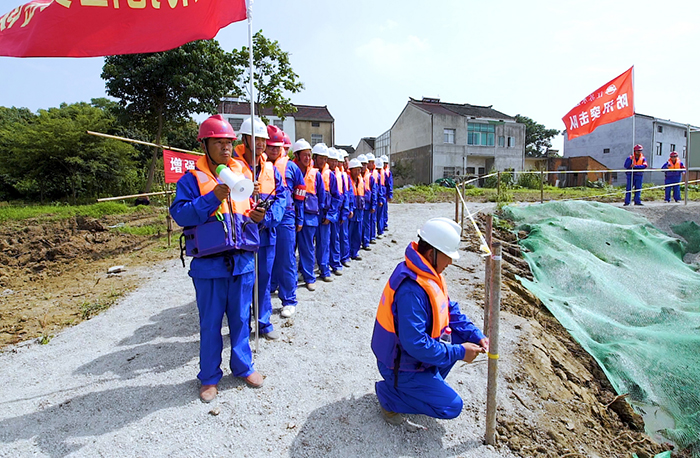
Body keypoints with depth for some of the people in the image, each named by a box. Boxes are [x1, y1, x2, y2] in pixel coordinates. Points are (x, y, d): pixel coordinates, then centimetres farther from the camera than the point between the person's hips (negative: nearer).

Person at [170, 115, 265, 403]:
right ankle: (209, 377, 29)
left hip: (243, 260, 3)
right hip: (209, 263, -3)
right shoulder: (192, 179, -3)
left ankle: (243, 366, 35)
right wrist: (213, 198, -23)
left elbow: (255, 207, 17)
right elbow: (180, 214, -13)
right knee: (210, 323, 10)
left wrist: (258, 215, -5)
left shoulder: (243, 173, 10)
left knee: (240, 318, 16)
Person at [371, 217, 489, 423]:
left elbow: (451, 311, 5)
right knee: (451, 406, -7)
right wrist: (459, 353, -23)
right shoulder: (411, 291, -35)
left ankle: (428, 384, 17)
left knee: (464, 339, 8)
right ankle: (389, 393, 6)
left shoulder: (429, 274, -4)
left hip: (415, 353, 9)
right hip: (400, 367, -9)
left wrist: (477, 336, -6)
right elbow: (416, 345, -33)